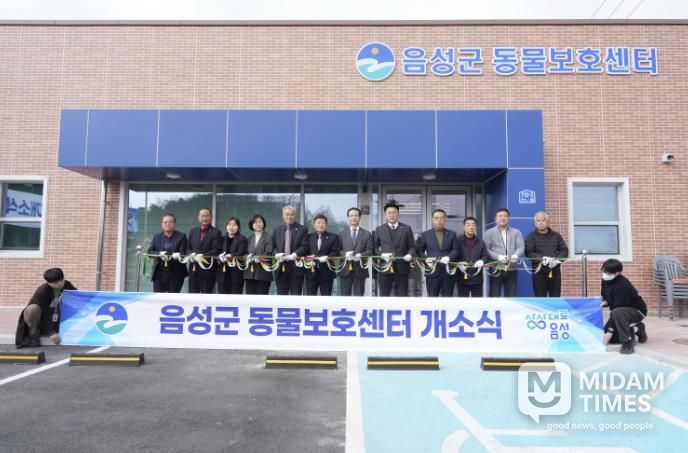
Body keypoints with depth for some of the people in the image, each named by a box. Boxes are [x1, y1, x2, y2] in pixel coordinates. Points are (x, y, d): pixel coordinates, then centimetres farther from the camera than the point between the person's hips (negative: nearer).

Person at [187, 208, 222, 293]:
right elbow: (187, 248, 13)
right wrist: (191, 255, -10)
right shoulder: (193, 231, 15)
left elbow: (215, 251, -12)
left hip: (207, 269, -5)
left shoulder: (216, 232, -3)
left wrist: (202, 256, -24)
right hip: (193, 269, 5)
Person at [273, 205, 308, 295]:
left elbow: (304, 247, -5)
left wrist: (294, 254, -20)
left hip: (296, 267, -3)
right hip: (280, 267, 3)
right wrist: (277, 254, -10)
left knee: (296, 294, 0)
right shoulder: (277, 230, 15)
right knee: (281, 294, 8)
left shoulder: (302, 229, 3)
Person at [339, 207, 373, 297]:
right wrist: (345, 254, -15)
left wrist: (360, 255, -18)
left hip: (360, 270, -1)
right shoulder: (342, 234, 12)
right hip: (345, 270, 1)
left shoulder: (367, 234, 9)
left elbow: (370, 251, 1)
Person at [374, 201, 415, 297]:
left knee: (402, 296, 5)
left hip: (401, 268, 0)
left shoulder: (406, 229, 8)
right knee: (384, 296, 8)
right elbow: (375, 247, 8)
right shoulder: (379, 229, 8)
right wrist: (381, 254, -12)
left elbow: (412, 246, 8)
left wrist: (409, 254, -13)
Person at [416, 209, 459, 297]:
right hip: (432, 271, -1)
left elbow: (455, 250, 4)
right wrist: (425, 259, -11)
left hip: (448, 271, 1)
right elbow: (419, 250, 8)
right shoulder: (425, 235, 8)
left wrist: (449, 257, -16)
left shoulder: (452, 234, 12)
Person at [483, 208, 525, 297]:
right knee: (494, 296, 0)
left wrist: (516, 255, -22)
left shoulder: (516, 232, 15)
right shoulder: (489, 233, 7)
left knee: (511, 297, 7)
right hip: (496, 269, -2)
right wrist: (498, 257, -19)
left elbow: (521, 247, 0)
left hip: (512, 269, 3)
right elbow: (485, 249, -5)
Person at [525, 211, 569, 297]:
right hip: (539, 271, -3)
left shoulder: (556, 235, 14)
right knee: (540, 299, 0)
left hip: (555, 271, 3)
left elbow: (564, 250, 9)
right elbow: (529, 252, -8)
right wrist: (542, 258, -23)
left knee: (555, 298, 8)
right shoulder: (531, 236, 3)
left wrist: (558, 259, -11)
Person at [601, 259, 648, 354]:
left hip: (637, 311, -9)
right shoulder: (605, 281, -5)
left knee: (617, 313, -41)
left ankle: (627, 341, -25)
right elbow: (606, 298, 12)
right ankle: (636, 330, 16)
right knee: (605, 333, -3)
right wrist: (604, 302, -15)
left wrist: (610, 330, -33)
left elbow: (617, 308, -33)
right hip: (623, 310, 9)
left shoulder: (622, 285, -30)